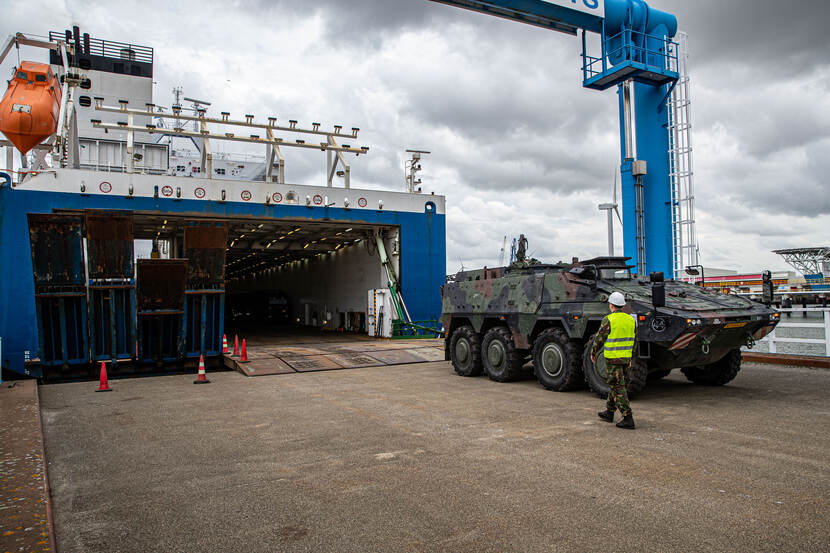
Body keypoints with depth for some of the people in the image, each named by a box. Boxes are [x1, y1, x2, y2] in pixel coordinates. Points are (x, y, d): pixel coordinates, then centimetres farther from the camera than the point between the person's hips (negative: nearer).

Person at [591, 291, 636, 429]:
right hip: (626, 358, 7)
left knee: (618, 388, -4)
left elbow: (599, 339, -7)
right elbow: (634, 340, 13)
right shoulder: (631, 319, 7)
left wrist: (593, 353, 9)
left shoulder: (608, 320, -13)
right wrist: (631, 357, 23)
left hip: (613, 359, -7)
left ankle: (628, 419, -8)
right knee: (615, 386, 18)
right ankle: (609, 412, 30)